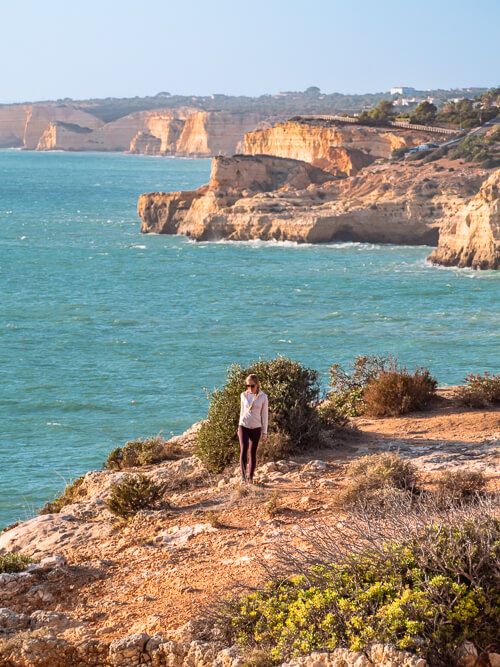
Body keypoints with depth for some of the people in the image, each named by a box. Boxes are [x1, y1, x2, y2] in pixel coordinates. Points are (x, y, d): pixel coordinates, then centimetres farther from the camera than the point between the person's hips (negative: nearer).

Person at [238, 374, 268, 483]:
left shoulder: (263, 397, -4)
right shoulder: (244, 395, 3)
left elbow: (265, 414, 0)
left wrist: (265, 431, 0)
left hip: (256, 428, -1)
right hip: (244, 426, 1)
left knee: (253, 452, 4)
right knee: (243, 450, -15)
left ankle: (250, 477, 11)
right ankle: (243, 475, -15)